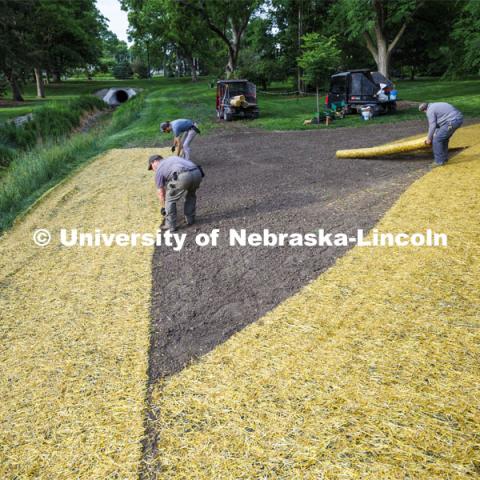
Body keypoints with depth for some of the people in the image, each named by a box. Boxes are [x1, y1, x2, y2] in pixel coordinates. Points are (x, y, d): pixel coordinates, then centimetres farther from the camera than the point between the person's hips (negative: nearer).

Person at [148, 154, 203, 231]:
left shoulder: (159, 169, 22)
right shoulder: (173, 158, 39)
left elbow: (160, 193, 26)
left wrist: (163, 207, 39)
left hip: (183, 176, -6)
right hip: (197, 173, 6)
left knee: (170, 200, 15)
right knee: (191, 195, 33)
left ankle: (170, 225, 18)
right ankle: (190, 219, 37)